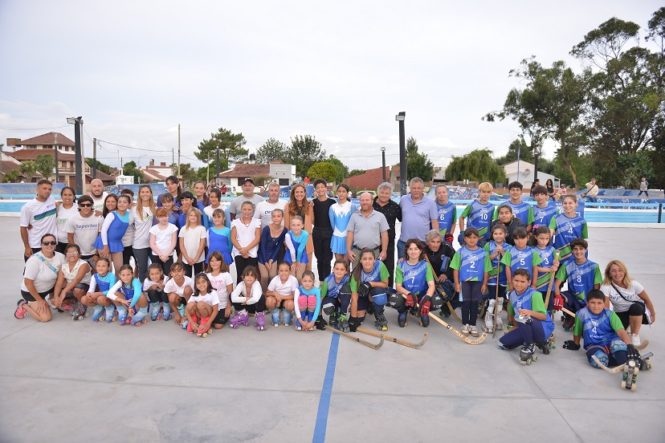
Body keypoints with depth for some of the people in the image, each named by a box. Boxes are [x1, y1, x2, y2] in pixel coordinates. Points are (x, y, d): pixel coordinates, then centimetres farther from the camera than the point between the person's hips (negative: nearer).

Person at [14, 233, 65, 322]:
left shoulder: (60, 256, -14)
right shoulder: (34, 260, -28)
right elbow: (28, 283, -23)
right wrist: (39, 300, -16)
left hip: (49, 288, 6)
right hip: (31, 291, -6)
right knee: (45, 317, -15)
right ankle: (23, 305, 10)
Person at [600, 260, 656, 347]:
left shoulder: (633, 284, -19)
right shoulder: (605, 287, -23)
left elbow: (646, 299, -3)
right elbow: (606, 309, -24)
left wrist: (653, 314, 8)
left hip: (638, 311, 0)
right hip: (620, 313, 0)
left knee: (635, 307, -35)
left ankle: (635, 337, -21)